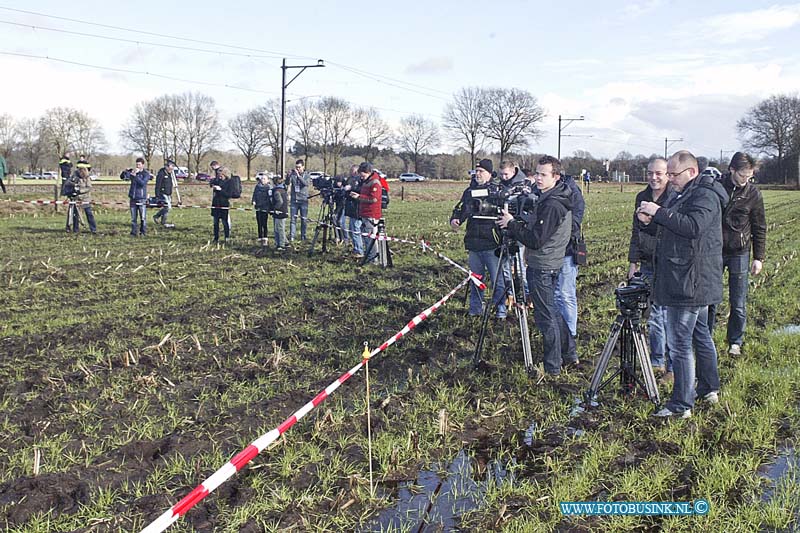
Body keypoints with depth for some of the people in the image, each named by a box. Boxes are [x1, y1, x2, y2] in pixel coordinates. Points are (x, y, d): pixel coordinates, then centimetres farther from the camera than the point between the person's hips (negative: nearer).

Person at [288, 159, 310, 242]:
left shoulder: (306, 175, 2)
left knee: (304, 219, 5)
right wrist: (289, 176, -24)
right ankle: (291, 236, -4)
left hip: (303, 200, -1)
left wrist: (298, 175, -25)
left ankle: (303, 236, 15)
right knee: (293, 219, -3)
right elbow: (287, 183, -7)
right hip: (294, 200, 1)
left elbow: (306, 183, -17)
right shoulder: (293, 174, 5)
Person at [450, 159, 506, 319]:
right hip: (473, 242, 5)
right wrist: (454, 220, -6)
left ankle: (500, 307, 12)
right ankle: (475, 307, 24)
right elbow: (460, 209, 14)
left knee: (497, 278, -1)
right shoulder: (469, 191, 12)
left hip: (492, 243, -5)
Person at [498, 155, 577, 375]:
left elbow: (536, 239, -24)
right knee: (552, 310, 20)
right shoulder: (554, 199, 10)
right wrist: (518, 223, 7)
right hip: (551, 264, 10)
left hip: (542, 266, -10)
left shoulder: (552, 205, -22)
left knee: (545, 316, 0)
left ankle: (552, 366, 10)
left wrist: (512, 224, -16)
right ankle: (569, 354, 30)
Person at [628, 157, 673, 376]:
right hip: (648, 265, 6)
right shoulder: (642, 197, 12)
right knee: (653, 315, 13)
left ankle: (673, 366, 10)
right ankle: (657, 361, 25)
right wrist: (633, 260, 15)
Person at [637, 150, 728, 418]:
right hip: (694, 283, 11)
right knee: (700, 334, 20)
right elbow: (664, 230, 21)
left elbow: (693, 226, -29)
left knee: (679, 343, -9)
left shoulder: (705, 195, -13)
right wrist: (649, 222, 0)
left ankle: (681, 405, -4)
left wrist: (659, 213, -26)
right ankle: (709, 388, 33)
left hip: (689, 283, -11)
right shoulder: (682, 195, 18)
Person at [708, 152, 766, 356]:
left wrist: (759, 257, 3)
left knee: (738, 304, 1)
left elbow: (759, 228, 6)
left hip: (739, 253, 0)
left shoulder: (753, 193, -2)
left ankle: (735, 342, 16)